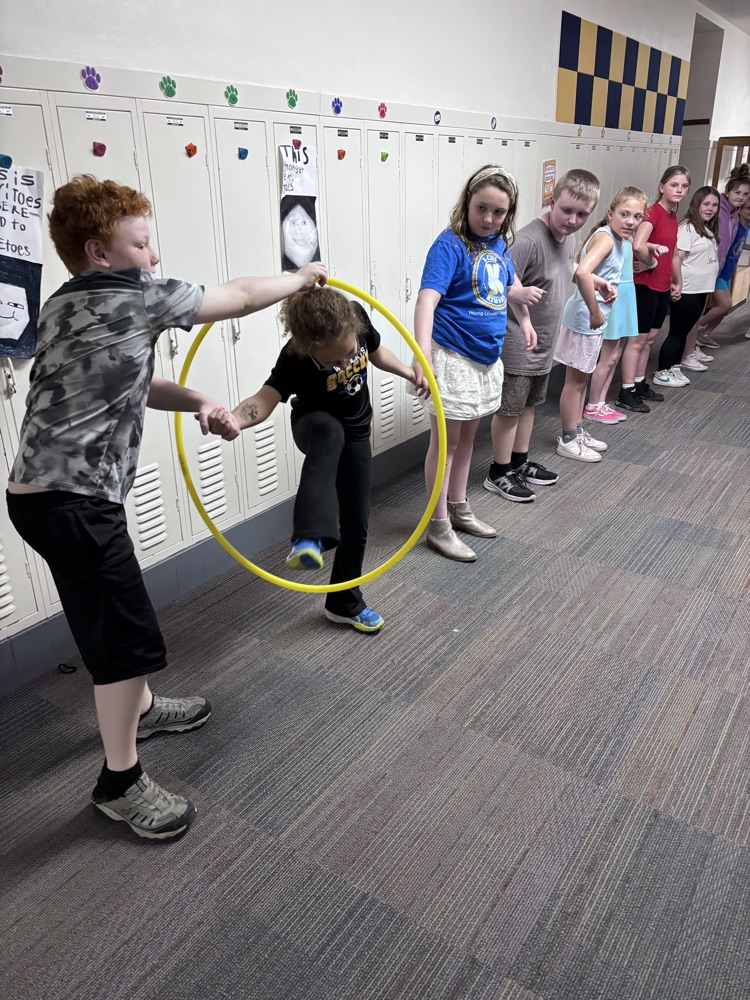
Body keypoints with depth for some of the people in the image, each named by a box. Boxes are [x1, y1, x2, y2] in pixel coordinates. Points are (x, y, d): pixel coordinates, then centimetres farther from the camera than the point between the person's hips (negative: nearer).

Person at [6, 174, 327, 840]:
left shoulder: (69, 305, 14)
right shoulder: (136, 296, -14)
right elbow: (242, 296, -4)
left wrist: (198, 402, 4)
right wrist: (302, 278, 13)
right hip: (71, 501, -10)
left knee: (115, 609, 25)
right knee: (130, 635, -2)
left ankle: (139, 708, 47)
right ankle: (120, 783, 14)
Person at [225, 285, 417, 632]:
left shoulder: (357, 316, -21)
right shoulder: (295, 358, -34)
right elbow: (266, 398, -49)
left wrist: (410, 373, 5)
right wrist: (233, 419, -67)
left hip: (356, 433, 4)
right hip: (315, 427, -4)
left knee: (355, 522, 5)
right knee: (329, 430, -43)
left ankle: (344, 603, 25)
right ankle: (310, 538, -53)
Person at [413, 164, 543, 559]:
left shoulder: (498, 243, 6)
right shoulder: (449, 245, -17)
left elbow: (512, 287, 26)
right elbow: (427, 300, -30)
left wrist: (524, 319, 14)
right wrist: (423, 359, -42)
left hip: (488, 356, 8)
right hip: (453, 358, -8)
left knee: (467, 436, 19)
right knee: (445, 441, 2)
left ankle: (458, 508, 35)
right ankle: (439, 527, 13)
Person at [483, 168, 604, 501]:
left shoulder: (568, 236, 2)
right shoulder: (529, 240, -26)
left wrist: (598, 281, 37)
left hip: (544, 345, 9)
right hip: (517, 346, -9)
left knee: (529, 405, 20)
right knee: (509, 409, 4)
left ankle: (520, 463, 36)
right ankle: (499, 474, 19)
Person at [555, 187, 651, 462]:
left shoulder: (617, 240, 9)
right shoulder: (605, 237, -19)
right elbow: (582, 272, -36)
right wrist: (595, 312, -29)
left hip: (594, 319, 9)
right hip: (584, 319, -9)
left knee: (582, 379, 18)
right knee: (575, 381, 2)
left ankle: (577, 432, 32)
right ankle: (568, 440, 14)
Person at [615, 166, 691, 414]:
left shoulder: (672, 216, 10)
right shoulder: (653, 212, -16)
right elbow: (638, 245, -32)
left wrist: (673, 281, 5)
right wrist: (650, 262, -15)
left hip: (662, 285, 8)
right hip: (645, 285, -8)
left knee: (649, 338, 15)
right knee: (638, 339, -2)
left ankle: (640, 385, 27)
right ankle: (626, 394, 4)